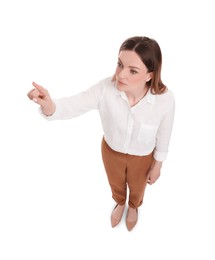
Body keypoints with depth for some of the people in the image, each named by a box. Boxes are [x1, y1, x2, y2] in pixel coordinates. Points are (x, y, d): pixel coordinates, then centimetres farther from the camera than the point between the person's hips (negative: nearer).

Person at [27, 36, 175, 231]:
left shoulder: (165, 99, -32)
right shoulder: (105, 88, -31)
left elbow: (163, 136, -15)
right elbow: (73, 105, -29)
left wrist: (157, 165, -1)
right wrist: (49, 106, -52)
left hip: (142, 157, -1)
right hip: (111, 150, 1)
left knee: (136, 187, 31)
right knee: (116, 183, 32)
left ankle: (134, 206, 70)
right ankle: (120, 202, 71)